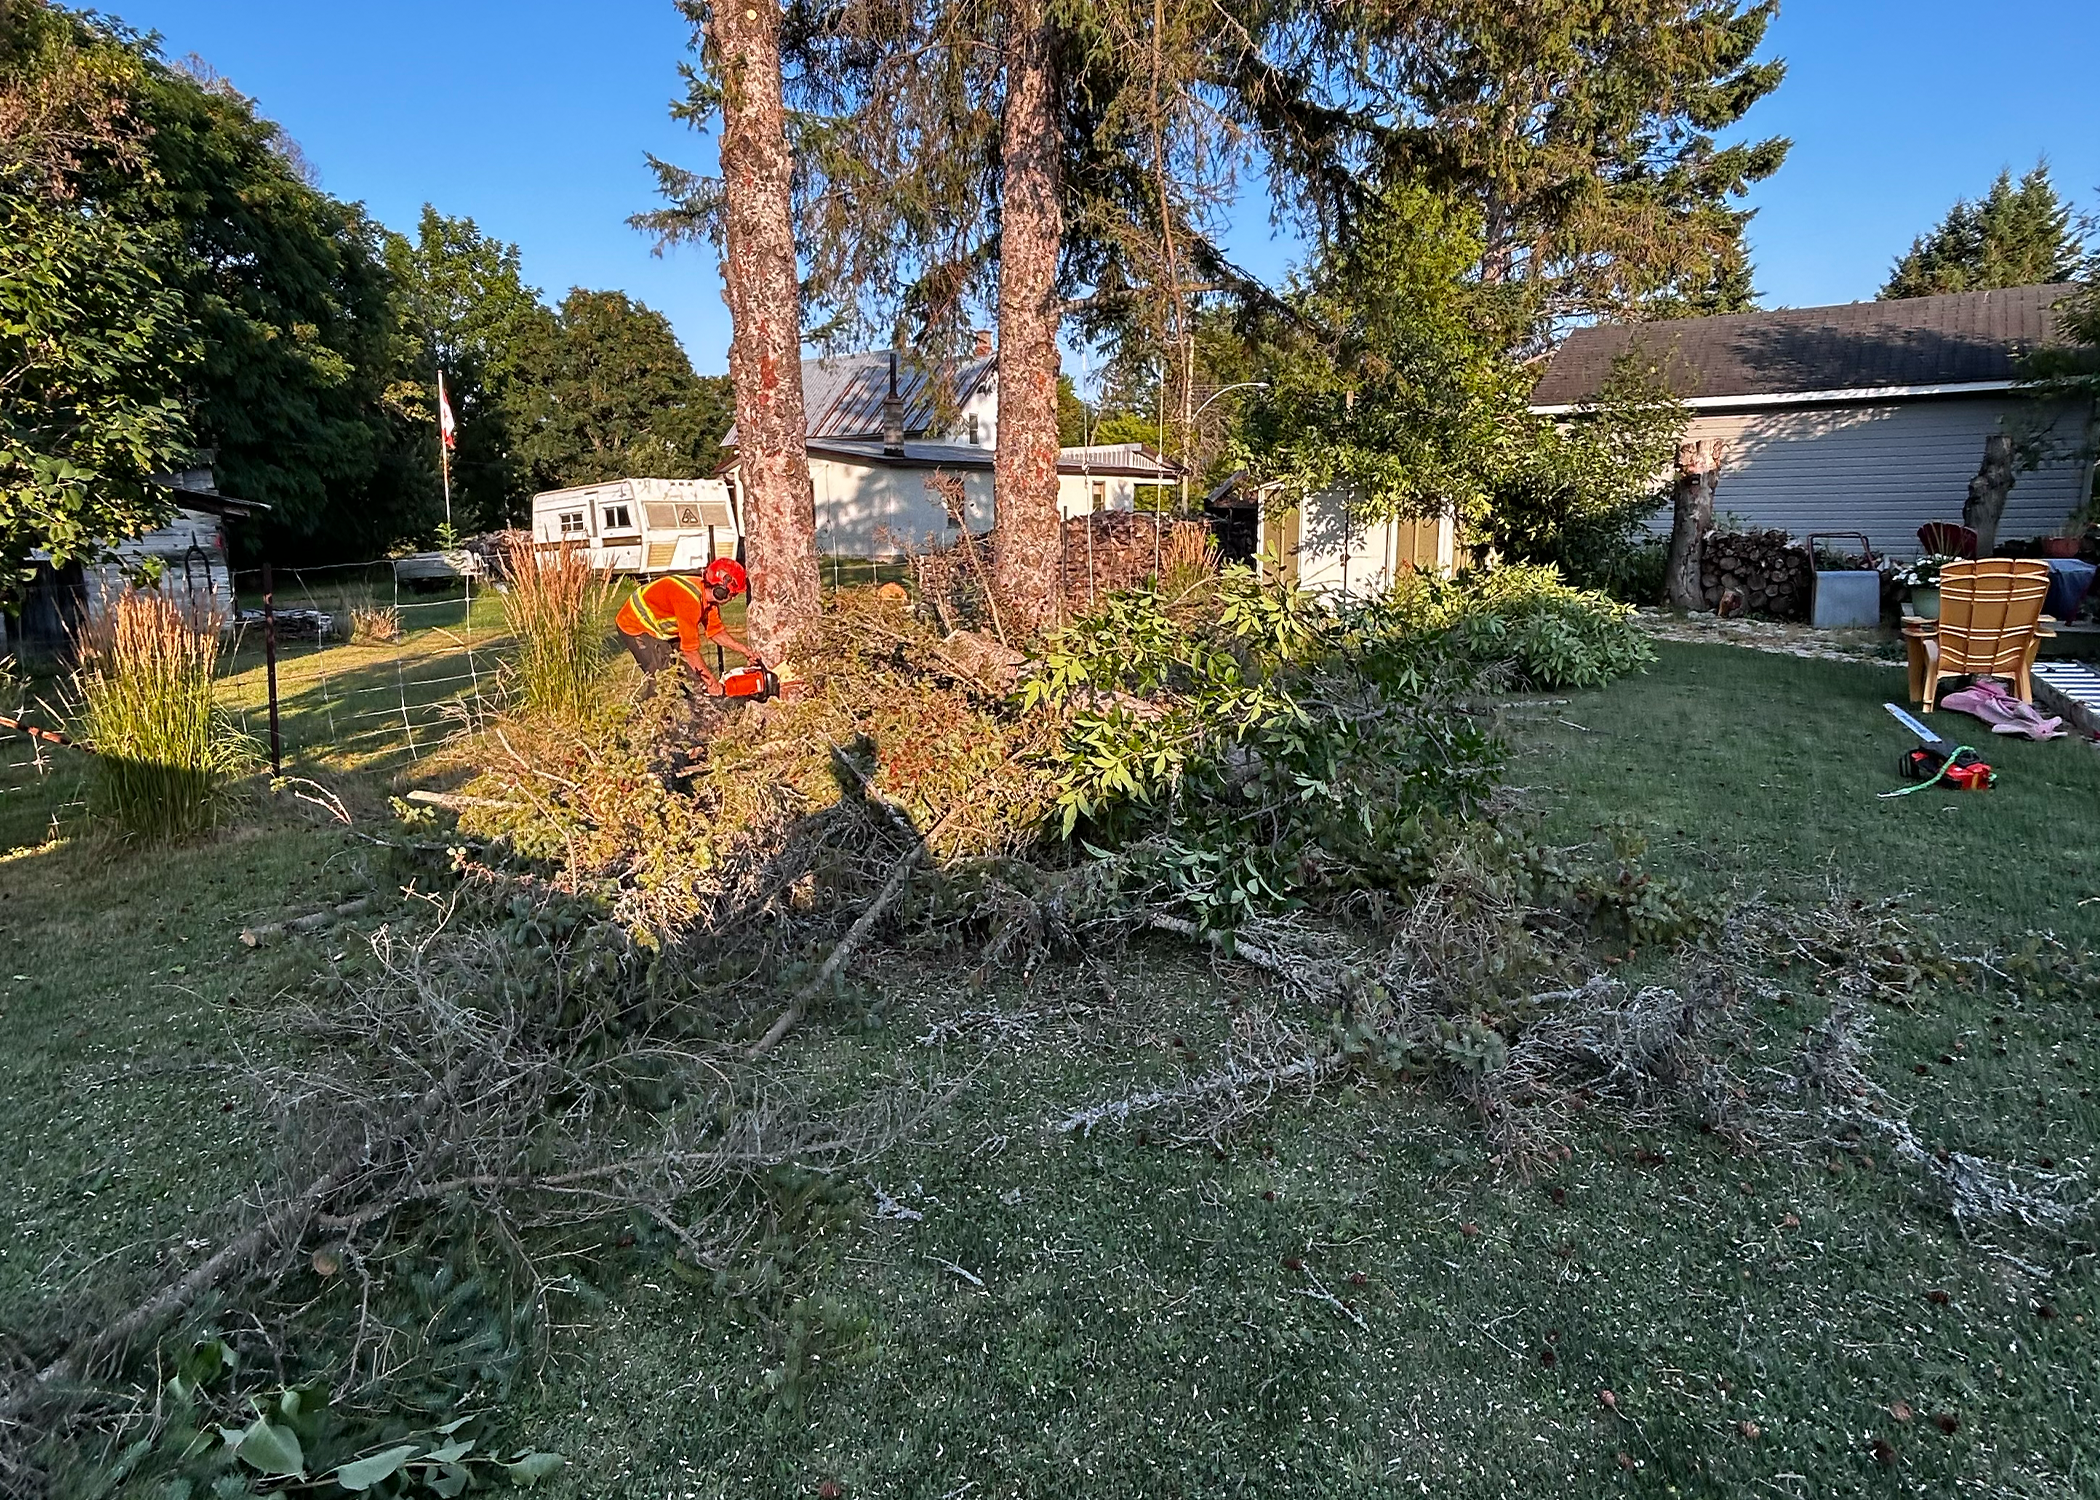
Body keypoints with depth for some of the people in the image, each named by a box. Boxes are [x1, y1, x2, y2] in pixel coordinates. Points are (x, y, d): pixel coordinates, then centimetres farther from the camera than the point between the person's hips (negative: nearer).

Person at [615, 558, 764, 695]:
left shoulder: (708, 594, -7)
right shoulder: (690, 599, -34)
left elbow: (715, 631, 8)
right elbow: (690, 649, -28)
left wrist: (744, 650, 2)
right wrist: (711, 681, -20)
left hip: (656, 626, 9)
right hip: (635, 626, -9)